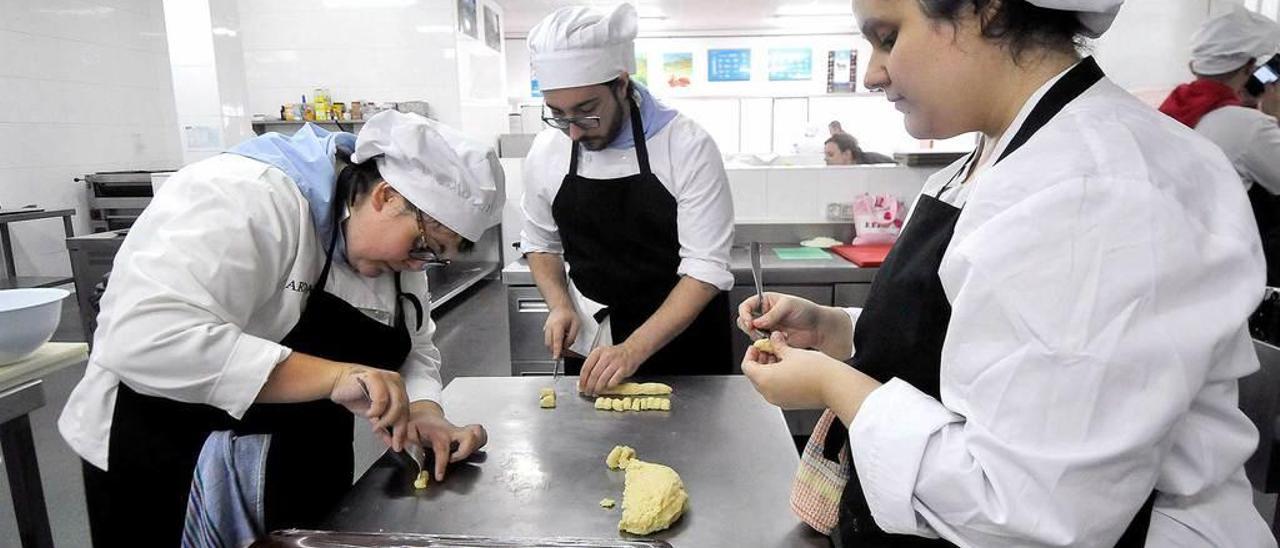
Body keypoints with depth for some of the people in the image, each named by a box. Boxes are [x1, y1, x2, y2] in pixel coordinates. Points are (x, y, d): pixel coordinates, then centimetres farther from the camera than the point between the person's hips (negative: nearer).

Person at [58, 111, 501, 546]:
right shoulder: (247, 199, -27)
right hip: (175, 471, -7)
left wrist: (423, 414, -18)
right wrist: (333, 375, -42)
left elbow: (413, 349, 2)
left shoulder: (393, 239, -2)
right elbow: (145, 340, -38)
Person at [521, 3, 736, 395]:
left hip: (685, 342, -3)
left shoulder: (688, 146, -19)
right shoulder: (545, 153, -7)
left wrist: (634, 350, -30)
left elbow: (705, 268, -21)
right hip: (592, 344, 3)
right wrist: (560, 306, -9)